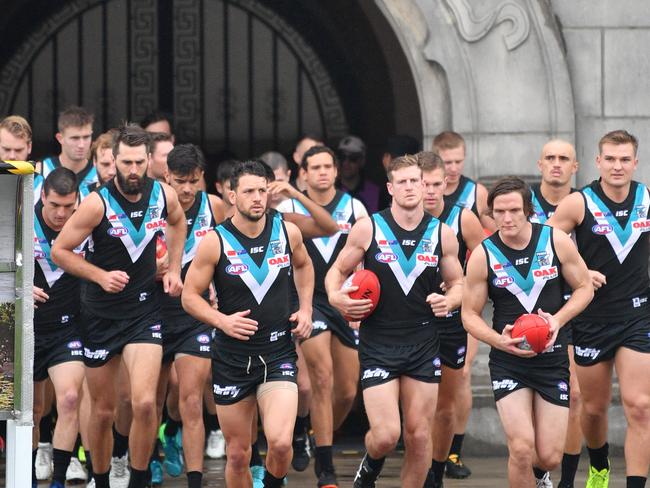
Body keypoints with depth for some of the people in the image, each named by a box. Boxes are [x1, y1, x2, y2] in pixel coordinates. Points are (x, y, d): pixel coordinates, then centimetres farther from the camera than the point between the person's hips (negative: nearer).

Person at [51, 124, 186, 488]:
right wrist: (101, 276, -19)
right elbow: (59, 251, -9)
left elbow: (178, 223, 20)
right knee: (103, 411, 9)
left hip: (145, 311, 1)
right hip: (101, 316, -1)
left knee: (145, 403, -17)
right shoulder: (98, 203, -16)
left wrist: (174, 269, 10)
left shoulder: (163, 195, -5)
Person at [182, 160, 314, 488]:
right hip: (232, 359, 0)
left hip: (278, 354, 0)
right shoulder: (215, 242, -8)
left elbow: (303, 265, 22)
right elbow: (190, 296, -2)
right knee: (238, 455, 6)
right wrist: (222, 321, -18)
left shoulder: (287, 232, -1)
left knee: (280, 442, -19)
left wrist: (305, 309, 10)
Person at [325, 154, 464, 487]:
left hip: (423, 344, 3)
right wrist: (336, 297, -15)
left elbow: (458, 283, 13)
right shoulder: (368, 229, -4)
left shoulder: (442, 234, 2)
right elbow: (337, 271, 6)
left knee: (419, 435, 4)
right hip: (377, 344, -3)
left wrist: (449, 301, -10)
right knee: (386, 435, -11)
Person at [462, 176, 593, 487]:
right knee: (522, 449, -17)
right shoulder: (483, 255, -7)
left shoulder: (556, 241, -6)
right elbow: (470, 315, 0)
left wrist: (557, 320, -12)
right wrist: (498, 340, -19)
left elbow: (584, 288, 6)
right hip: (508, 362, -1)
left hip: (552, 359, 1)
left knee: (549, 457, 2)